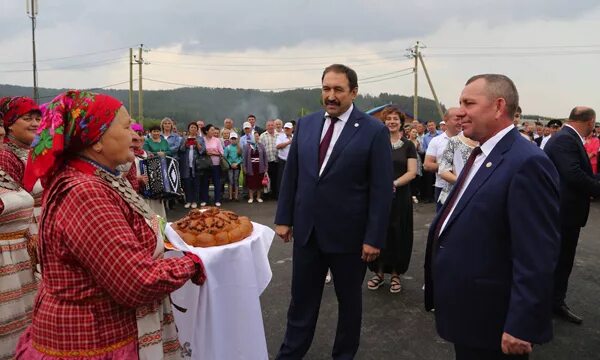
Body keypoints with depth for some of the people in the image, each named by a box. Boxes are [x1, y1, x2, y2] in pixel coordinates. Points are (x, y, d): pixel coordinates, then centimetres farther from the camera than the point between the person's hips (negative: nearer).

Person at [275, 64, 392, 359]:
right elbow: (291, 175, 8)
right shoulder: (305, 124, 4)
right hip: (307, 229, 4)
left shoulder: (374, 131, -10)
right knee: (301, 298, 16)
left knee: (349, 299, 17)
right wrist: (284, 218, 6)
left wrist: (374, 237, -13)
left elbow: (381, 189, -11)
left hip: (348, 233, -3)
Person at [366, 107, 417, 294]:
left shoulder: (408, 145, 4)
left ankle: (395, 274, 18)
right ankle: (379, 271, 18)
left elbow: (412, 172, -2)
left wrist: (394, 183, -17)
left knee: (398, 234, 5)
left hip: (400, 197, 0)